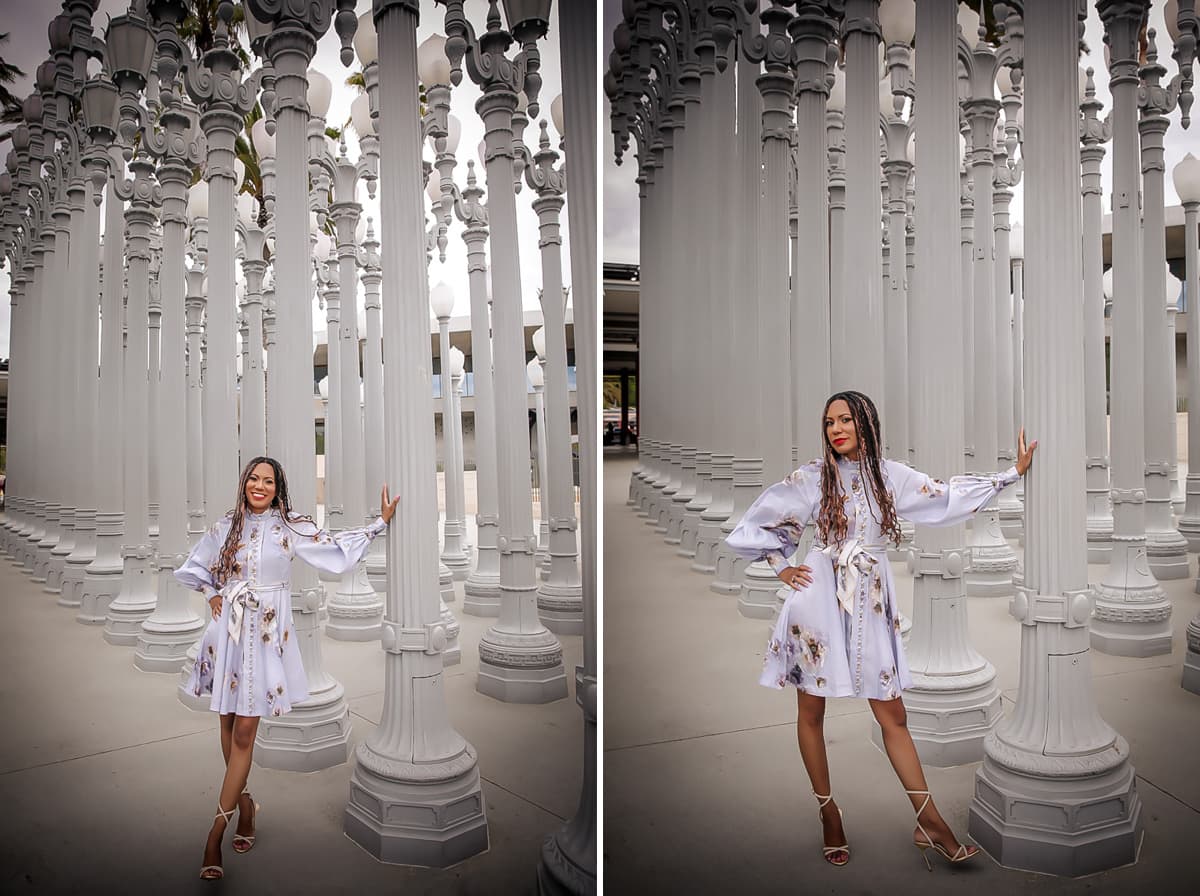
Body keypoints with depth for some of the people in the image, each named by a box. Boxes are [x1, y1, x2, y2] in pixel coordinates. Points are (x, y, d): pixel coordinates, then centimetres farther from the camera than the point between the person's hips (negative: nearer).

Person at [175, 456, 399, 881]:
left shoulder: (290, 527, 0)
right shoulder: (226, 526, 7)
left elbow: (336, 547, 1)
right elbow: (193, 568, 21)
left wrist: (380, 522, -1)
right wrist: (213, 595, 6)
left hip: (265, 635, -3)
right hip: (228, 632, 3)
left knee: (244, 732, -5)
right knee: (229, 725, 8)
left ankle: (215, 834, 2)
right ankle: (244, 802, 29)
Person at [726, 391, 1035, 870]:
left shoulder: (891, 476, 7)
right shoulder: (812, 476, -2)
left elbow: (949, 495, 12)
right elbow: (756, 522, 4)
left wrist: (1012, 472, 14)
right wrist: (782, 567, 2)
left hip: (870, 603, 2)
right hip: (819, 598, -2)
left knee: (892, 714, 4)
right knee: (811, 710, 5)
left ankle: (930, 822, 12)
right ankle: (828, 813, 20)